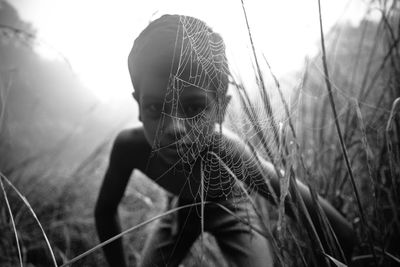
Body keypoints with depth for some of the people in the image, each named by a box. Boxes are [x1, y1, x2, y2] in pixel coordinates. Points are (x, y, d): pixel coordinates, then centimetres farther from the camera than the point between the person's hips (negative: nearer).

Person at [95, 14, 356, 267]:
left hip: (231, 206, -2)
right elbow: (105, 211, -17)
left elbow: (299, 199, -29)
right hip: (183, 207, 3)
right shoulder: (129, 146, -35)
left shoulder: (226, 150, -43)